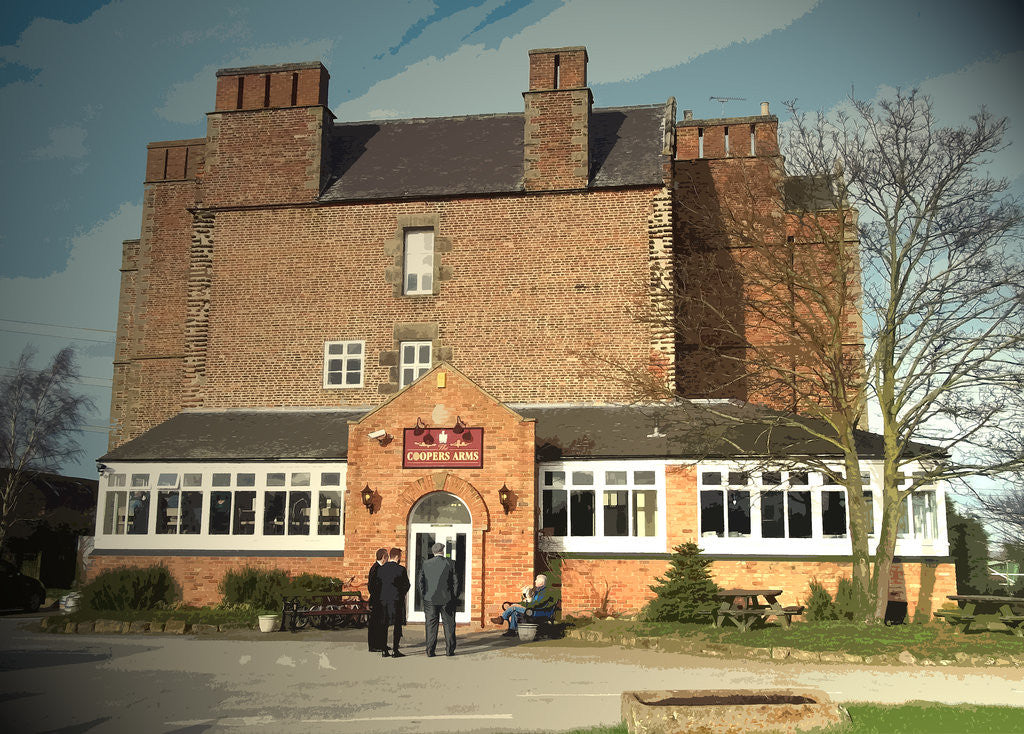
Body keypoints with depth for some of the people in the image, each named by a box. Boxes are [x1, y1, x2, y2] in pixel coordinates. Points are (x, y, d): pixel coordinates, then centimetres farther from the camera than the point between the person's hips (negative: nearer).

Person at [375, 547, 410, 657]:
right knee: (397, 625, 2)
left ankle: (384, 650, 10)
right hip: (396, 600, -4)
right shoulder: (401, 569, -9)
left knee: (384, 625, 9)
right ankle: (395, 651, -1)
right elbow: (407, 585, -6)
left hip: (383, 600, 4)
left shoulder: (381, 569, 3)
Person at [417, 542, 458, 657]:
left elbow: (419, 581, 1)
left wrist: (424, 595, 9)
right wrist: (454, 596, 7)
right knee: (449, 625, 9)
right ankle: (449, 650, 10)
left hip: (430, 600, 1)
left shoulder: (425, 564, 0)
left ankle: (430, 651, 5)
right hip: (447, 600, -1)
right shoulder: (450, 564, -5)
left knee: (431, 625, 6)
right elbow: (455, 582, -4)